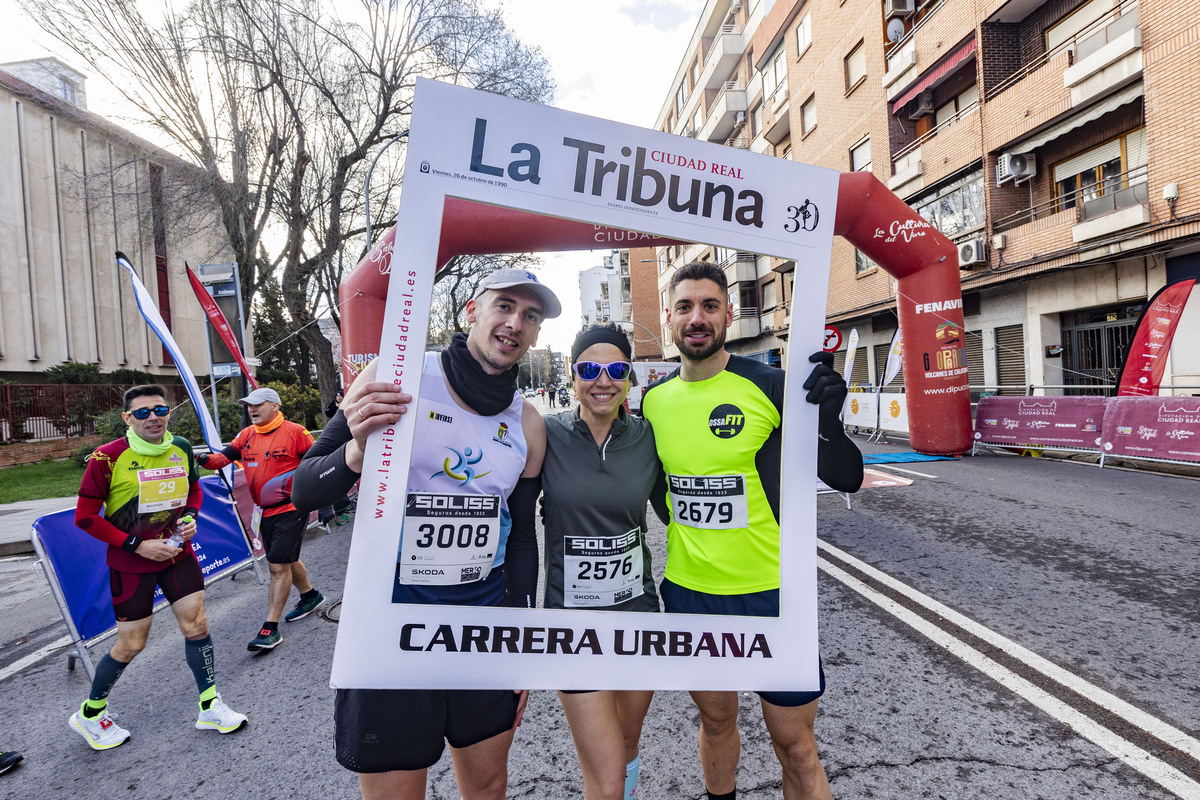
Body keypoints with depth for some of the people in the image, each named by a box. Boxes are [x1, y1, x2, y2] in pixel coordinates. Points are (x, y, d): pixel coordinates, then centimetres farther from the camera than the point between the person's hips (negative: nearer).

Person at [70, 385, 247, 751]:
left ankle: (211, 708, 17)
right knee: (131, 644, 6)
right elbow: (85, 517, -12)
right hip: (130, 563, -4)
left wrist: (190, 517, -4)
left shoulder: (182, 448, -2)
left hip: (177, 553, 4)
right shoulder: (107, 457, -17)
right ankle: (90, 713, 35)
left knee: (196, 624, 2)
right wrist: (137, 545, -17)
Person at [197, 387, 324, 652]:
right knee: (285, 561, 20)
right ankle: (310, 595, 42)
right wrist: (206, 460, -23)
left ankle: (270, 629, -1)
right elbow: (224, 457, -3)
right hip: (265, 511, 7)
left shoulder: (294, 431, -10)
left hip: (291, 508, -7)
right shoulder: (247, 435, 7)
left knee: (279, 565, -7)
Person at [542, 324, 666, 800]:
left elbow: (672, 511, 10)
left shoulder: (647, 437, -5)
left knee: (627, 742, 24)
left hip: (639, 609, 3)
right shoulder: (548, 435, -12)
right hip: (572, 615, -3)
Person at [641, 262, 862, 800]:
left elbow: (847, 479, -12)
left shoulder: (769, 386, -12)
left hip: (770, 592, -3)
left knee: (795, 746, 10)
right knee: (715, 719, 24)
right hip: (688, 592, 4)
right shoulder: (654, 399, -1)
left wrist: (828, 419, -29)